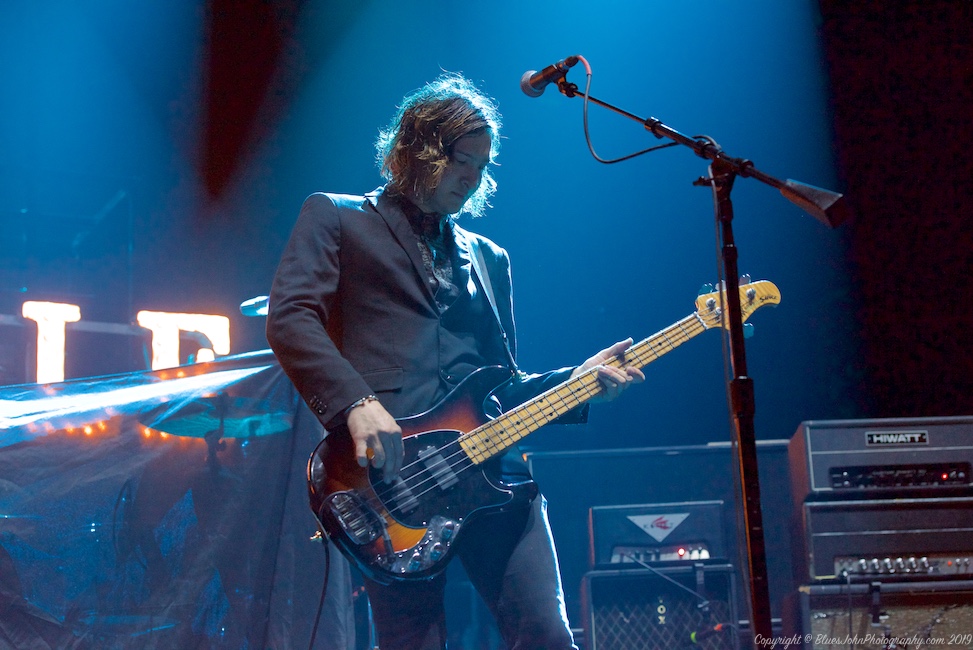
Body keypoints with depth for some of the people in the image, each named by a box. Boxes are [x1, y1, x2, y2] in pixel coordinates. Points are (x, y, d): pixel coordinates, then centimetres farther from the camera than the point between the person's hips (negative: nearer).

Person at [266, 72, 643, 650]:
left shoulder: (490, 258, 27)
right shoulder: (335, 218, 12)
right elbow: (289, 318, -4)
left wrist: (579, 380, 8)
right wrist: (357, 404, -18)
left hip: (491, 471, 5)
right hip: (387, 472, -4)